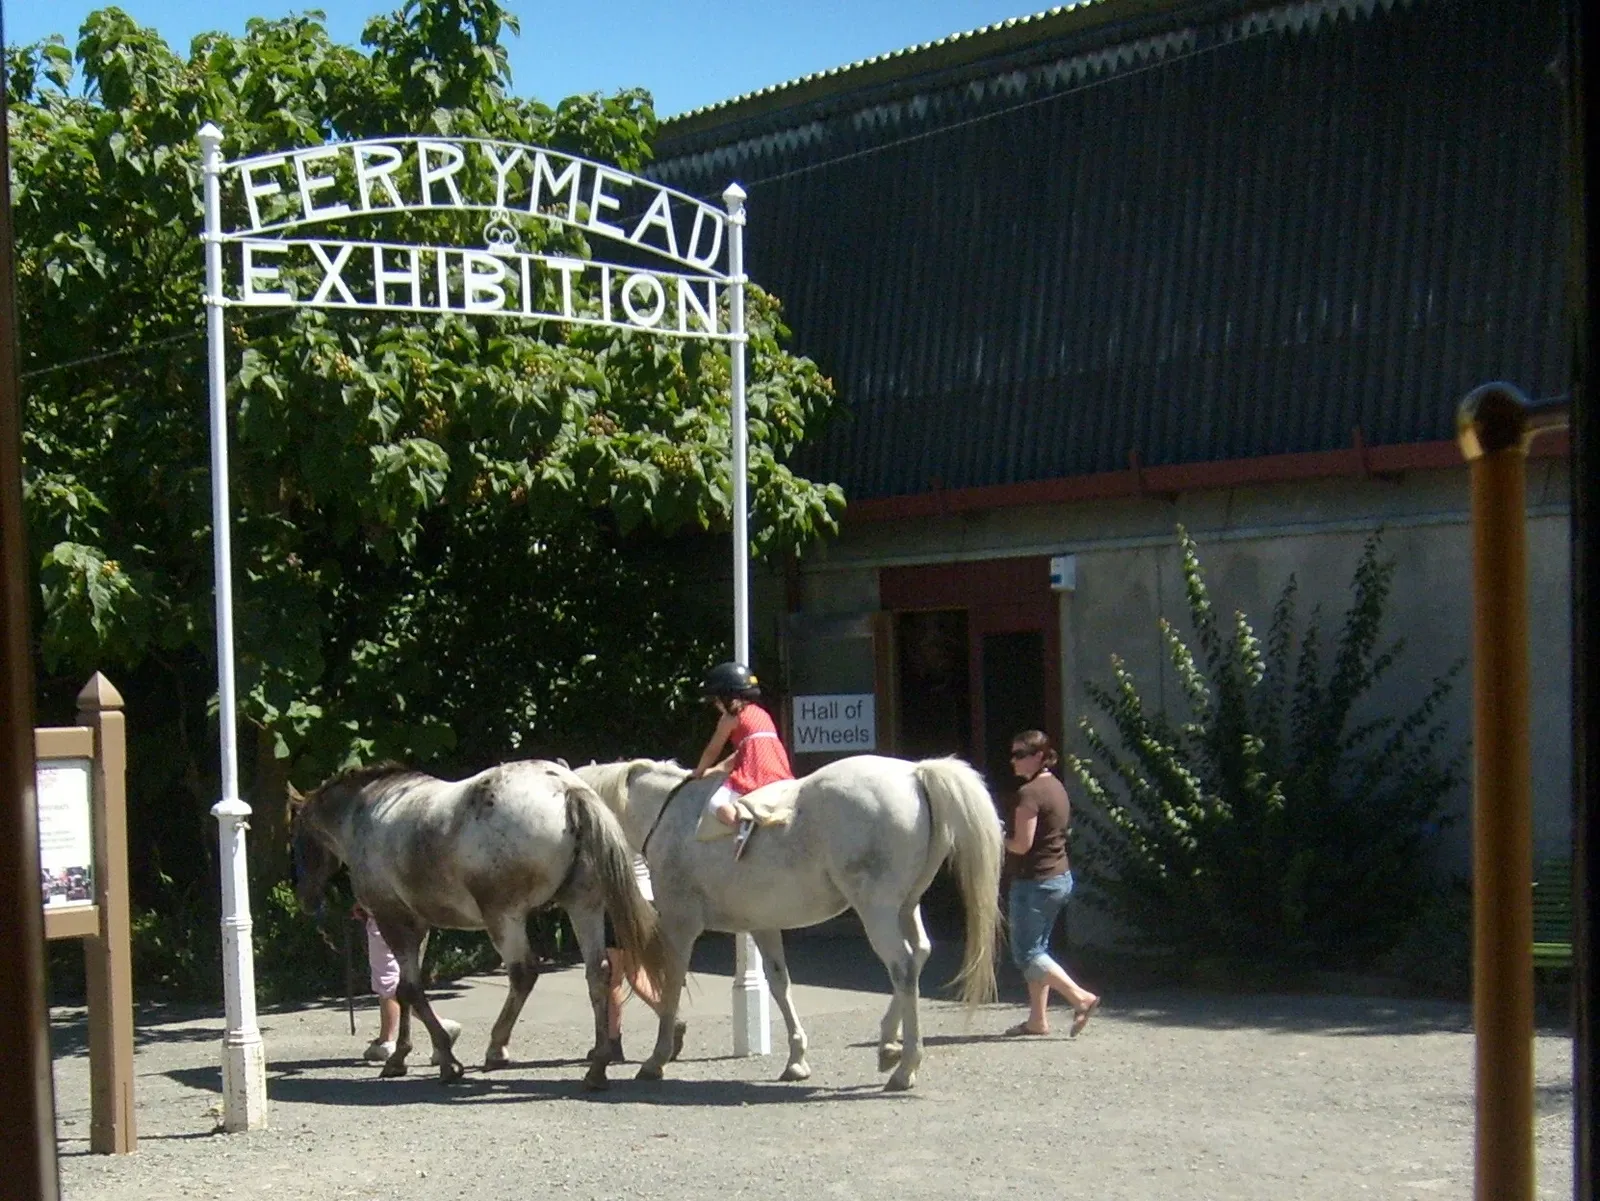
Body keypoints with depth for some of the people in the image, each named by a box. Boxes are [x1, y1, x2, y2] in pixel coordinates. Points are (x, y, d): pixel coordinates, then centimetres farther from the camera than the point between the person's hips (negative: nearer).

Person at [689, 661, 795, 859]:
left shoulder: (730, 718, 6)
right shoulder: (761, 714, 28)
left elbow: (712, 750, 13)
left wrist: (699, 772, 29)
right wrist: (715, 770, 35)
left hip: (754, 772, -8)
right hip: (780, 773, 8)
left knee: (716, 802, -16)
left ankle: (743, 823, -44)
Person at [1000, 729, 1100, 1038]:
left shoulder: (1029, 793, -18)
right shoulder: (1057, 787, 11)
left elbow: (1022, 844, -22)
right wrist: (1009, 837, 14)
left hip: (1035, 882, -10)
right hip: (1061, 876, 10)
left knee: (1026, 953, -3)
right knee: (1036, 948, 15)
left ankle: (1081, 997, -13)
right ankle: (1037, 1019, 17)